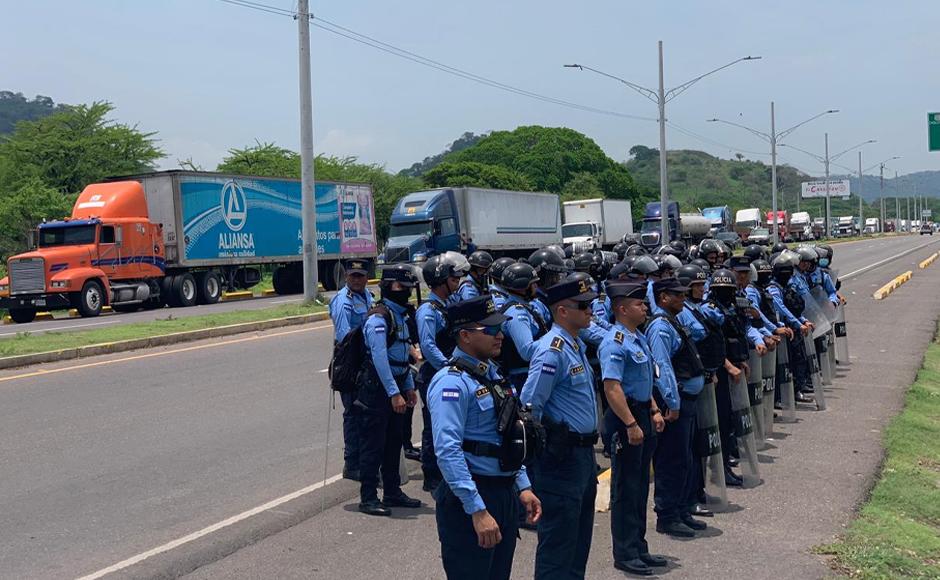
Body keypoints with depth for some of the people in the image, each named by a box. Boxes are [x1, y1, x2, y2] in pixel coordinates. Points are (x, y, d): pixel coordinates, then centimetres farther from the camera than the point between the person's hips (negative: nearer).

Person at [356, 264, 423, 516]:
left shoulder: (402, 315, 14)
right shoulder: (379, 318, -17)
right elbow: (380, 359, -23)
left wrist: (409, 387, 17)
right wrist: (394, 393, -26)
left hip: (396, 386, 9)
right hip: (378, 388, -9)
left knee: (394, 442, 16)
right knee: (373, 443, -4)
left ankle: (393, 492, 27)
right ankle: (368, 498, 3)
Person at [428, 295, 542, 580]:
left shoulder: (491, 374, 12)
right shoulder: (452, 382, -17)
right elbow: (448, 451, -25)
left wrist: (522, 487, 13)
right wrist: (478, 511, -28)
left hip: (505, 494, 9)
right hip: (469, 502, -9)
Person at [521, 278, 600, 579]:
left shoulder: (577, 345, 12)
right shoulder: (553, 350, -18)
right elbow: (529, 406, -22)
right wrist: (546, 445, -10)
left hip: (584, 452, 10)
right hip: (562, 455, -10)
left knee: (580, 535, 18)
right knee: (558, 538, -2)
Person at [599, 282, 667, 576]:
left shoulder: (639, 337, 12)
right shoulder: (615, 343, -19)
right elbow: (612, 387, -25)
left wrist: (654, 411, 17)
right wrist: (631, 424, -26)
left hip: (643, 415, 10)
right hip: (625, 418, -10)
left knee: (641, 487, 17)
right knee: (626, 489, 0)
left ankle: (639, 548, 28)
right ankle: (625, 554, 10)